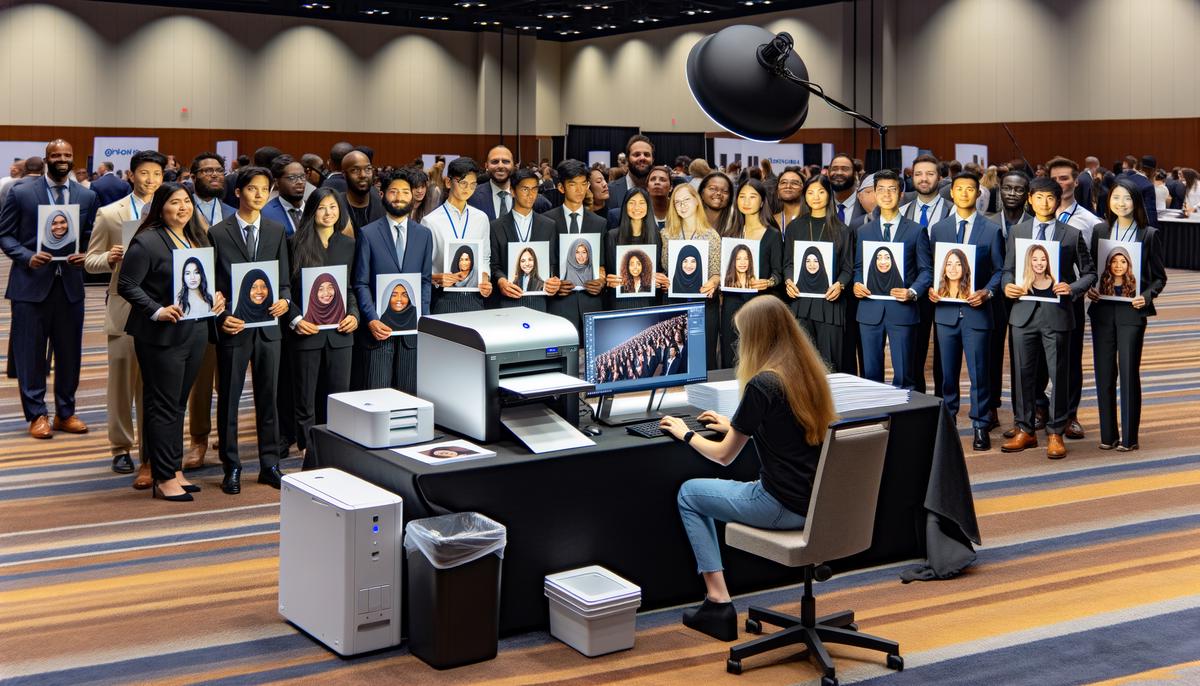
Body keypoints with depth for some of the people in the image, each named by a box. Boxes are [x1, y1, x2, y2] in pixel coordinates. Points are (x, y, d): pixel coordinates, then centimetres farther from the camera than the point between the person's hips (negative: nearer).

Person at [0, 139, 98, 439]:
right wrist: (27, 257, -16)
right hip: (31, 283, -3)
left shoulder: (87, 196, 7)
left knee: (69, 352, 10)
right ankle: (37, 414, 14)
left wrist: (85, 256, -10)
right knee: (31, 353, 2)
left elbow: (92, 239, 11)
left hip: (70, 284, 3)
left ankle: (65, 412, 23)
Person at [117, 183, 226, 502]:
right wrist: (157, 311, -22)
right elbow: (127, 285, -13)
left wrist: (217, 295, 2)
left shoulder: (197, 239, 14)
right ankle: (164, 479, 4)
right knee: (164, 407, -3)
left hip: (195, 333, 8)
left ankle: (175, 470, 23)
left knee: (178, 404, 15)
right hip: (162, 337, -8)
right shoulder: (147, 242, -11)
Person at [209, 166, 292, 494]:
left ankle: (269, 464, 19)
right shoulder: (218, 234, -2)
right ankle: (231, 467, 15)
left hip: (268, 325, 3)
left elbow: (285, 278, 10)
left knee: (268, 397, 9)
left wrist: (284, 300, -10)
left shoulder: (276, 232, 8)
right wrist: (221, 317, -14)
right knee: (228, 399, 5)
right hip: (233, 327, -3)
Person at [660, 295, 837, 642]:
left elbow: (724, 456, -7)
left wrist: (685, 433, 10)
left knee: (689, 493, 15)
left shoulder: (762, 384, -17)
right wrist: (733, 425, 29)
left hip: (783, 506, -8)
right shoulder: (810, 372, 6)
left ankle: (718, 602, 10)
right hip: (816, 502, 8)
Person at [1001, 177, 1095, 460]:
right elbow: (1008, 269, 13)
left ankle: (1055, 433, 11)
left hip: (1057, 312, -2)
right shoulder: (1016, 232, 10)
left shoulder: (1072, 234, 3)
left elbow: (1089, 273, 6)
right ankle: (1025, 430, 19)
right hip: (1024, 312, 2)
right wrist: (1008, 285, -8)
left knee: (1059, 375, 1)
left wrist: (1073, 288, -12)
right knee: (1023, 373, 7)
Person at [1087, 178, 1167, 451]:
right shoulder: (1100, 232, 8)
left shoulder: (1148, 234, 0)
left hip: (1131, 312, -3)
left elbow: (1160, 277, 3)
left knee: (1129, 373, -1)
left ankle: (1129, 436, 7)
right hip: (1102, 310, 3)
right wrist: (1089, 289, -5)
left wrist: (1147, 296, -14)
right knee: (1104, 373, 5)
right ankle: (1107, 434, 15)